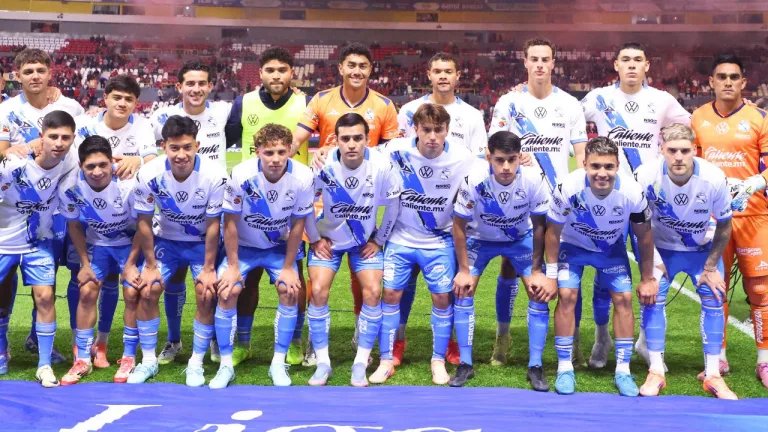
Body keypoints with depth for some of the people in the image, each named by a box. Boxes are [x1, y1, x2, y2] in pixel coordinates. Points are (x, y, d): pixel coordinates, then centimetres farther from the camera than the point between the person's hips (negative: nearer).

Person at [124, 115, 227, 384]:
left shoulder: (214, 175, -28)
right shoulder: (149, 174, -24)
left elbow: (213, 224, -17)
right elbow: (144, 222, -12)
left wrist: (208, 268, -14)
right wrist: (150, 265, -10)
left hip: (202, 242, -1)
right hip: (165, 240, 1)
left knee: (207, 295, -16)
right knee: (147, 290, -11)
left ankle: (196, 364, 2)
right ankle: (148, 361, 8)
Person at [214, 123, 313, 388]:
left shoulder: (302, 178, -25)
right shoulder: (241, 175, -28)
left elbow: (297, 224, -12)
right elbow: (230, 222, -16)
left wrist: (288, 268, -9)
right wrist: (232, 266, -14)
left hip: (280, 247, 1)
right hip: (243, 246, -1)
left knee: (289, 291, -17)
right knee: (227, 291, -18)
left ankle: (278, 363, -1)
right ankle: (226, 365, -3)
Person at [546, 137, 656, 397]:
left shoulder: (632, 192, -30)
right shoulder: (568, 188, -35)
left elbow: (644, 234, -11)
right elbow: (553, 231, -17)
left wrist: (648, 278, -4)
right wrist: (551, 273, -12)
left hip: (612, 248, 2)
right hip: (573, 245, -1)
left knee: (624, 298, -8)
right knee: (566, 296, -16)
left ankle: (623, 371, 4)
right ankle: (565, 368, -3)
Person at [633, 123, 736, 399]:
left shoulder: (714, 178, -27)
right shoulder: (647, 176, -28)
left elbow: (724, 225, -11)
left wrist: (711, 267, -9)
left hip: (703, 247, 1)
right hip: (662, 247, 0)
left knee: (713, 300, -7)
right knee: (652, 298, -13)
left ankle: (713, 374, 5)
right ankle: (656, 372, -2)